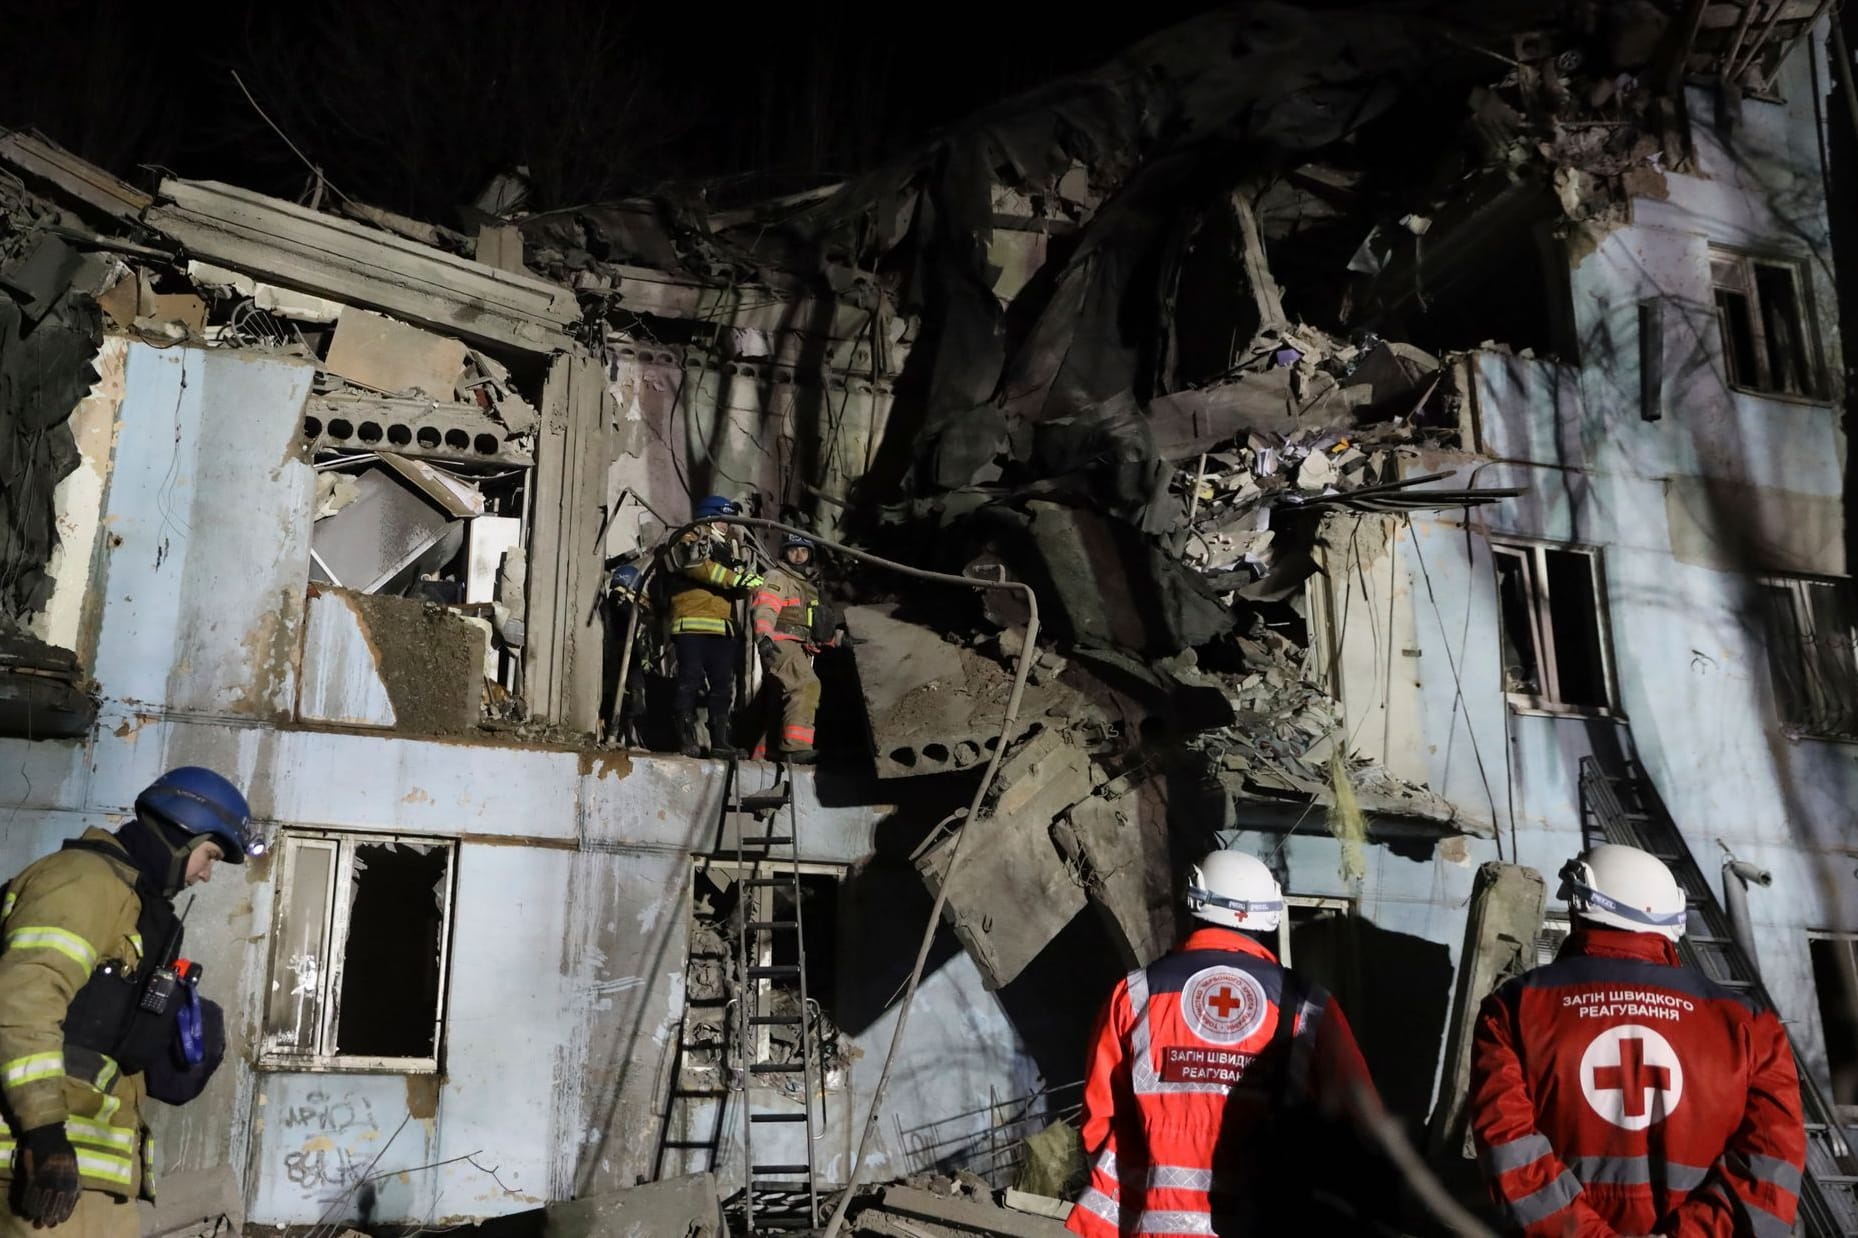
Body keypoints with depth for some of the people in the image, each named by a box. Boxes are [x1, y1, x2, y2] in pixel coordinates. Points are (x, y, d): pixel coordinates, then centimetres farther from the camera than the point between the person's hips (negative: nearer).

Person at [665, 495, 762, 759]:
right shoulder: (690, 539, 4)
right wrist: (738, 579, -20)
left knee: (723, 685, 4)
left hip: (722, 628, 7)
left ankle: (720, 740, 8)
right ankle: (687, 737, -5)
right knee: (690, 681, -8)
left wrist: (750, 580, -8)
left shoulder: (729, 547, 25)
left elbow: (737, 586, 18)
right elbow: (698, 566, -15)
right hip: (692, 624, -7)